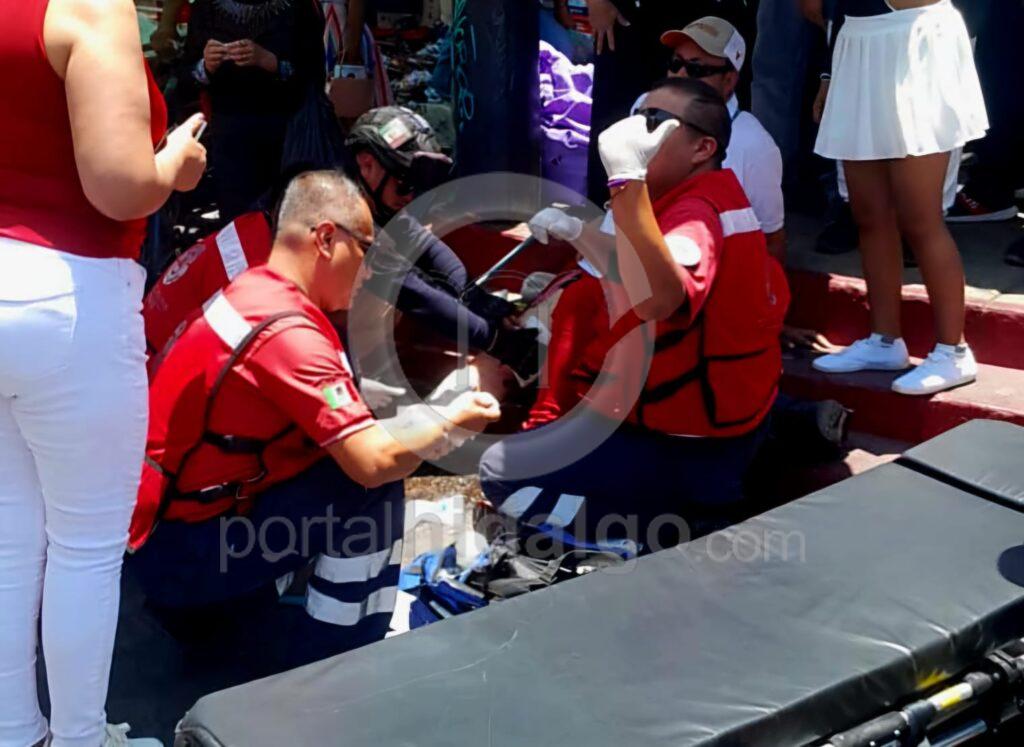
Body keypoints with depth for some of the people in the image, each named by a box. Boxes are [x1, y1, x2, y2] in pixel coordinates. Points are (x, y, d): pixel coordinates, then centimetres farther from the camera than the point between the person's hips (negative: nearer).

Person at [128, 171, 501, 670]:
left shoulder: (251, 292, 4)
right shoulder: (288, 331, -24)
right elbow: (373, 463, -26)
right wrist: (454, 424, -9)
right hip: (180, 558, -9)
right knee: (374, 490, -17)